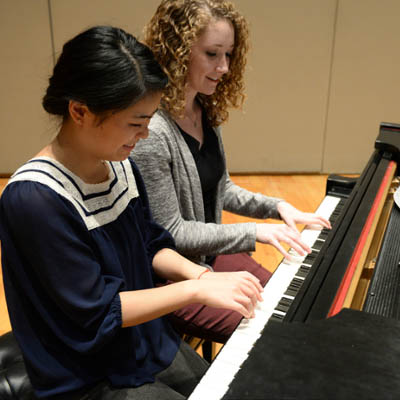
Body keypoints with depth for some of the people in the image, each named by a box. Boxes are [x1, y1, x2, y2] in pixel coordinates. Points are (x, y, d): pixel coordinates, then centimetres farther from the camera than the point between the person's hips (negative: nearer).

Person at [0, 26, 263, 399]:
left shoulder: (120, 164, -6)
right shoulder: (34, 198, -29)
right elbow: (97, 310, -24)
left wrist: (199, 273, -12)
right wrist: (196, 289, -23)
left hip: (149, 345, 7)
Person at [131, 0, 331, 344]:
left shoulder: (207, 112, 1)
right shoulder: (149, 131, -27)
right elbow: (170, 232, -22)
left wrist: (277, 207, -1)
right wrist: (254, 233, -23)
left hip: (210, 252, 8)